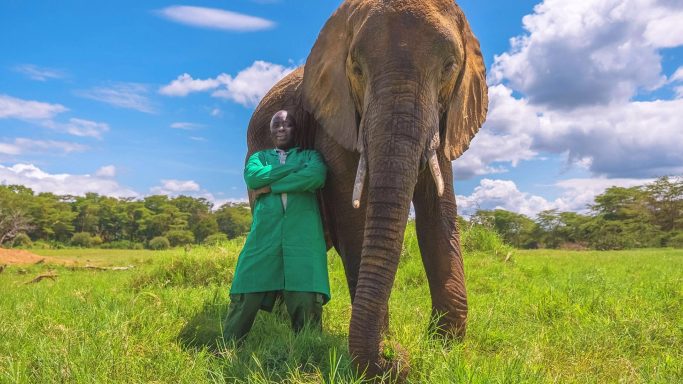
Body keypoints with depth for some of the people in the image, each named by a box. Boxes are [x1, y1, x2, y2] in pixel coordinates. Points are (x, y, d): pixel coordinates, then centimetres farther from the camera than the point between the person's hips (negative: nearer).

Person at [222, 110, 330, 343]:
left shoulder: (310, 155, 20)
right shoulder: (259, 157, 26)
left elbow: (317, 176, -5)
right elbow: (251, 176, 1)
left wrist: (270, 186, -3)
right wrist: (295, 167, 0)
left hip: (303, 234, -1)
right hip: (265, 234, 1)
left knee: (306, 301, -9)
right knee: (245, 298, -5)